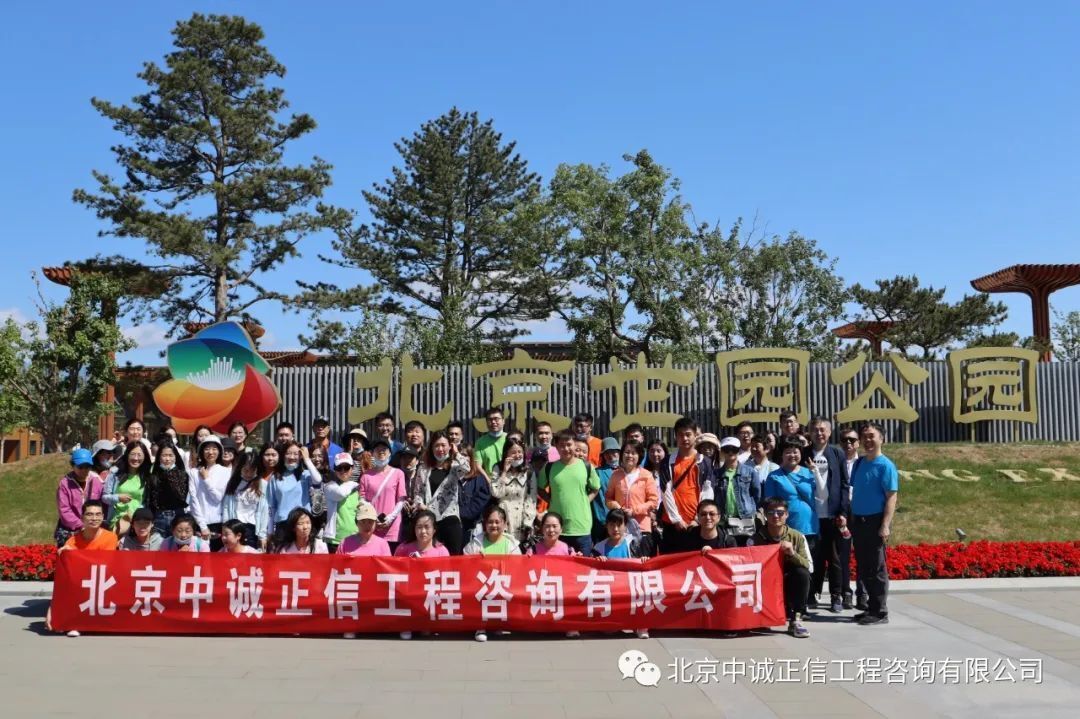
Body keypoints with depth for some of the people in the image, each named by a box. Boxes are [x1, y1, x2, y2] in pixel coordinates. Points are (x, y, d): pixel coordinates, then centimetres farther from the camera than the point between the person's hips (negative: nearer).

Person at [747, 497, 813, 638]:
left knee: (802, 573, -28)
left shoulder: (797, 537, -4)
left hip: (788, 586, 0)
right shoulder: (756, 539, -7)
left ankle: (796, 620, -20)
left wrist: (793, 554, -26)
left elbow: (810, 567, -10)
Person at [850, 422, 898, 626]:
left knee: (876, 569, 0)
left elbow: (891, 497, -13)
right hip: (858, 521, 7)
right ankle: (872, 607, 23)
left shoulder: (886, 465, -9)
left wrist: (885, 525, -20)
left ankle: (880, 612, 8)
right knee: (863, 568, 12)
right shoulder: (858, 463, 10)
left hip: (875, 521, -7)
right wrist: (851, 518, 12)